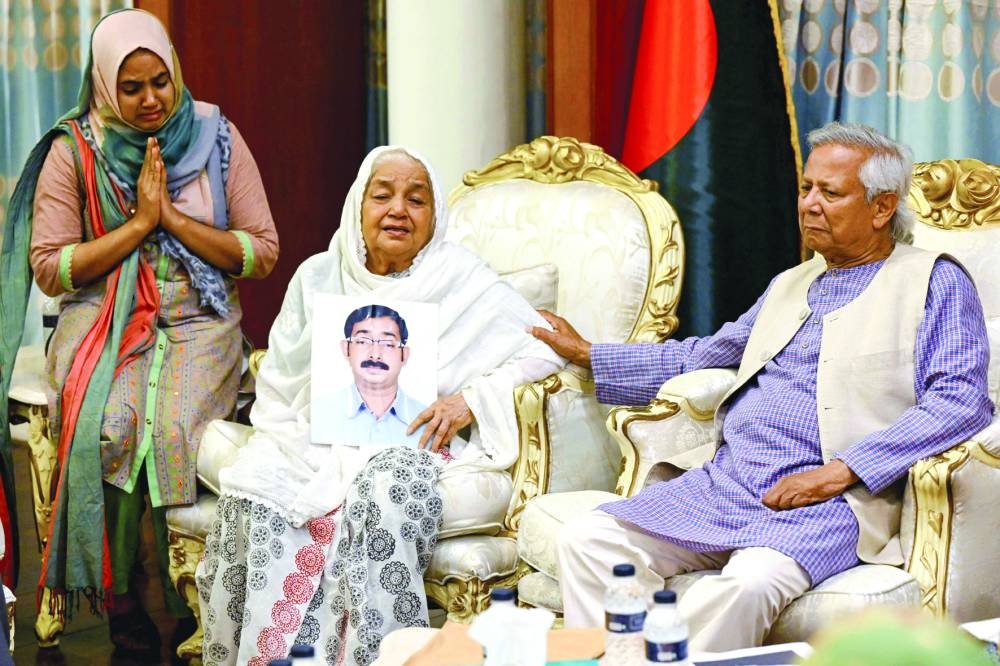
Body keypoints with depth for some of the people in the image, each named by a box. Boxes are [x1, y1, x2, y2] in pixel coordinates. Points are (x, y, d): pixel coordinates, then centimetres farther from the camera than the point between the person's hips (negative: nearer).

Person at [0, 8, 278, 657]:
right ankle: (117, 597, -17)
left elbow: (263, 253, 2)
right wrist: (138, 224, -9)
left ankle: (186, 596, -16)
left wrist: (174, 218, -9)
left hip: (199, 319, 0)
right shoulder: (72, 151, 2)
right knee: (105, 427, -31)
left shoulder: (218, 138, 4)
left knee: (175, 428, -31)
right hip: (102, 318, 0)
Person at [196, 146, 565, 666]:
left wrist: (472, 398, -14)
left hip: (411, 447, -2)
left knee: (383, 490, -38)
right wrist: (287, 440, -4)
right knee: (255, 489, -30)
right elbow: (276, 388, 17)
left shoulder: (461, 281, 7)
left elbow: (545, 349, -1)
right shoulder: (318, 277, 17)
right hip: (316, 442, 3)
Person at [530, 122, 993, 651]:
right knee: (586, 542, -15)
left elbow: (961, 402, -8)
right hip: (725, 483, 7)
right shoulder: (790, 284, 27)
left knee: (749, 582, -37)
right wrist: (587, 355, 31)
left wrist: (841, 471, -16)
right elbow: (702, 357, 37)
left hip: (831, 500, -7)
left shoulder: (934, 282, 5)